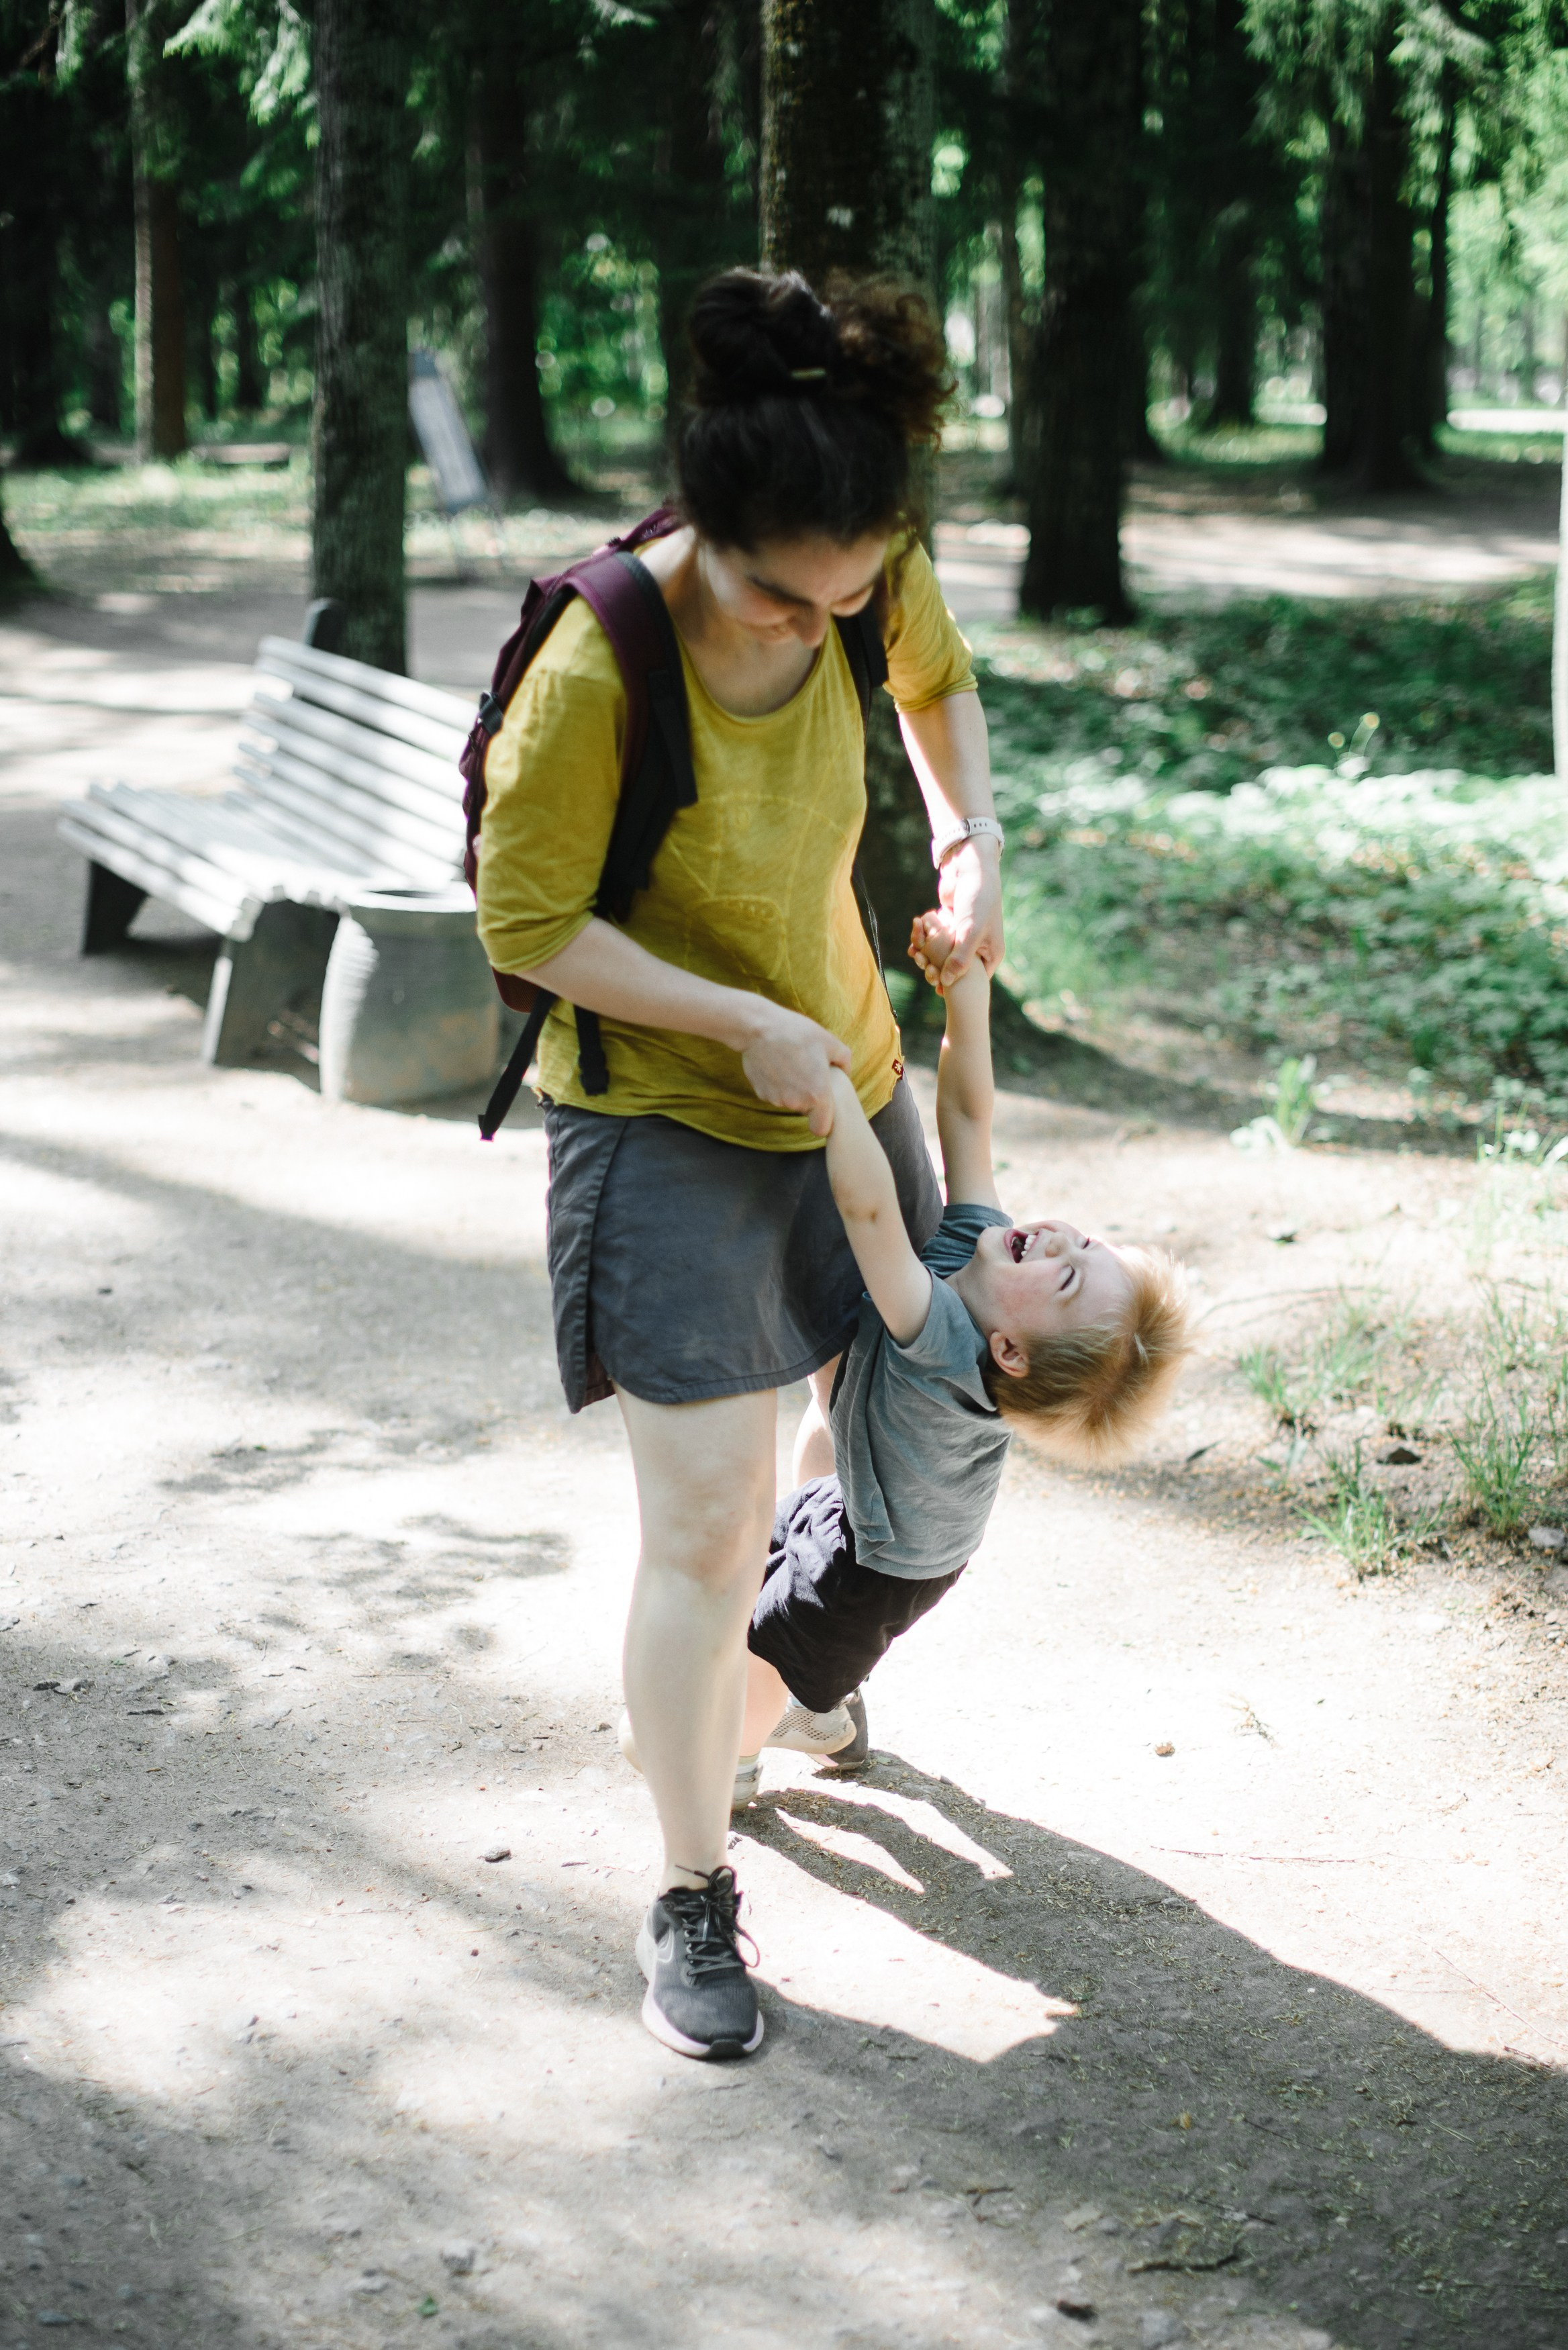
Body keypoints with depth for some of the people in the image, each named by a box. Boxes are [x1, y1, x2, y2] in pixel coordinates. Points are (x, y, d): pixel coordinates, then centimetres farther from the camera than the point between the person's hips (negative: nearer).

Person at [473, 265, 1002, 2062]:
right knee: (706, 1522, -9)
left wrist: (969, 836, -6)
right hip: (664, 1113, -7)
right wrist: (746, 1025, -24)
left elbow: (936, 678, 11)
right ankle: (691, 1899, 7)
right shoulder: (600, 668, -30)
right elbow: (530, 920, -20)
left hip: (845, 1077, 7)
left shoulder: (875, 581, -13)